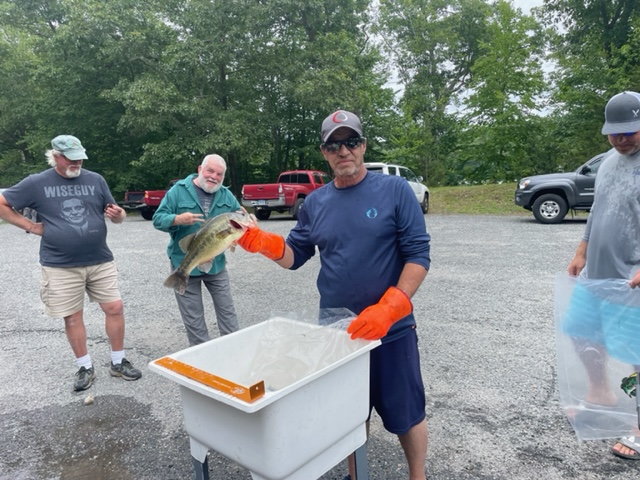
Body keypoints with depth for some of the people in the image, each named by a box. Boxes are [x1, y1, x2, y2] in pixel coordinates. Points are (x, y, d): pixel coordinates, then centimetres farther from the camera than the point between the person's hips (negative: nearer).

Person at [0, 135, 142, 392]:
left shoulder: (95, 180, 4)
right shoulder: (36, 183, -1)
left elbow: (115, 213, 8)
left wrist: (118, 214, -15)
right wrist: (30, 226, -2)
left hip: (100, 261, 2)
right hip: (60, 266, -1)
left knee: (115, 308, 1)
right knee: (72, 317, 7)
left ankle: (118, 362, 17)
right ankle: (85, 368, 24)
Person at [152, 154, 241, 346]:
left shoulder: (226, 195, 4)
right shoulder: (178, 190, -6)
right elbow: (158, 219, -8)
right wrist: (178, 219, -27)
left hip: (217, 264, 3)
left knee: (227, 310, 10)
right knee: (193, 318, 8)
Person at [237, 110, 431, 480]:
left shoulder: (395, 190, -8)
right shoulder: (315, 202, 4)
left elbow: (418, 254, -12)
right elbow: (294, 256, 6)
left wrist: (388, 309, -23)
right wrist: (262, 242, -13)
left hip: (390, 329, -3)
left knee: (405, 414, 12)